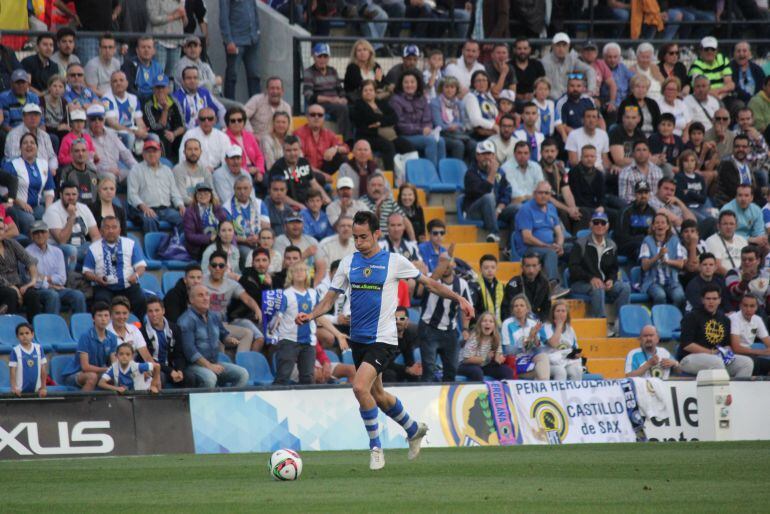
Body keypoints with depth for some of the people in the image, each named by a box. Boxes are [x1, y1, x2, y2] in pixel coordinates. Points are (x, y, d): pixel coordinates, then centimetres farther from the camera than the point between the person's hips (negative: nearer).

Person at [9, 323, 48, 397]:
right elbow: (13, 371, -6)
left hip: (36, 390, 2)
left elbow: (43, 370, 4)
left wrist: (43, 387, 2)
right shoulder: (15, 351, -7)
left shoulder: (38, 348, 0)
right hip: (20, 391, -2)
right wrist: (14, 388, -16)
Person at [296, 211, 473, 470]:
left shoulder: (394, 261, -5)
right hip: (358, 339, 6)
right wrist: (311, 315, -10)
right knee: (377, 394, 17)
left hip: (382, 339, -6)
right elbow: (331, 297, 8)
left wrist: (459, 298, -1)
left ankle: (375, 446, -8)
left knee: (360, 387, -23)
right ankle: (413, 429, 42)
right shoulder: (348, 263, 7)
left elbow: (428, 283, 5)